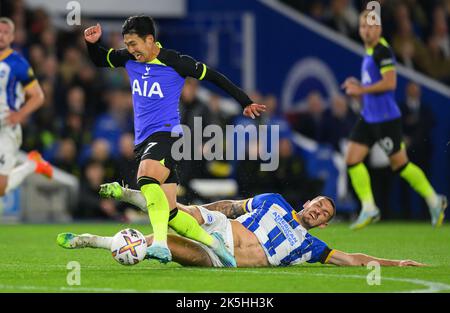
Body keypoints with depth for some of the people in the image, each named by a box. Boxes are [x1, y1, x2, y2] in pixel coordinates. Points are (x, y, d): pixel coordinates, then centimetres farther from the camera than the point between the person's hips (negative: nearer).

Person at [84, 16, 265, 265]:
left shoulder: (175, 62, -6)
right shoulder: (129, 59, 10)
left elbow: (212, 76, 4)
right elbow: (99, 60, 28)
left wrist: (245, 102, 9)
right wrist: (92, 43, 6)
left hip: (166, 133, -7)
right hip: (143, 140, 7)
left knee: (146, 179, -37)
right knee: (170, 214, 2)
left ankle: (160, 243, -50)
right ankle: (211, 242, 20)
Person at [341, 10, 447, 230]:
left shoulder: (382, 51, -15)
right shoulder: (369, 51, 13)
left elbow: (389, 82, -24)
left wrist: (361, 90, -18)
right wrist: (358, 86, 8)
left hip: (386, 118, -9)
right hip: (368, 118, 9)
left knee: (399, 164, 1)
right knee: (352, 160, -1)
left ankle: (433, 200, 18)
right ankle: (369, 209, 3)